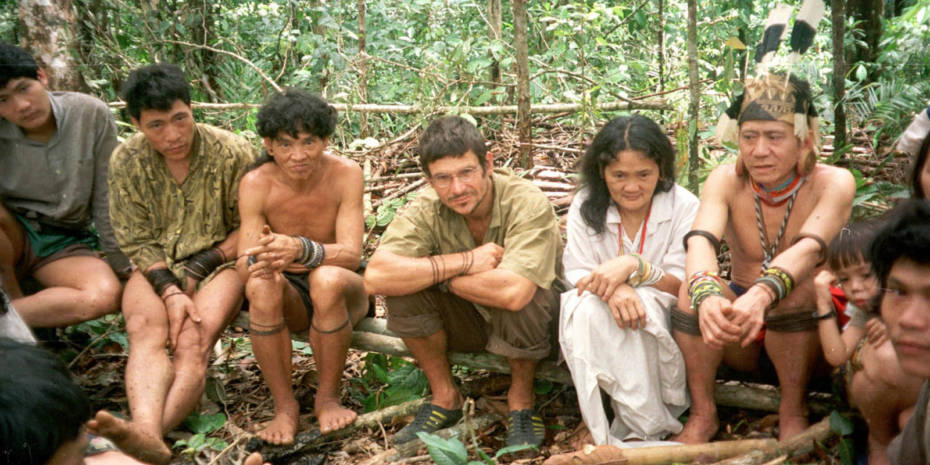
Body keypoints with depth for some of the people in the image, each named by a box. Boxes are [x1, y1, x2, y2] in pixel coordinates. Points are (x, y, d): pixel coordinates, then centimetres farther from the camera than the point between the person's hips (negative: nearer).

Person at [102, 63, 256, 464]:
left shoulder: (234, 153, -9)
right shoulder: (126, 160, -3)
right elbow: (136, 242, -1)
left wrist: (196, 271, -9)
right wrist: (170, 292, -17)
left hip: (218, 263, -1)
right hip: (156, 267, 1)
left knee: (192, 342, -30)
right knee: (146, 331, -31)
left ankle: (154, 430, -50)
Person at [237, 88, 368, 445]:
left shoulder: (345, 174, -19)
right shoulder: (255, 184, -15)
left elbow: (351, 255, -27)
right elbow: (243, 265, -19)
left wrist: (302, 249, -48)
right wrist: (259, 259, -45)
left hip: (345, 291, -1)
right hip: (291, 296, 1)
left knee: (327, 279, -36)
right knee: (261, 285, -33)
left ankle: (328, 397, -14)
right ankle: (284, 405, -16)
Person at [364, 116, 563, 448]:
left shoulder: (528, 204, -28)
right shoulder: (426, 209, -17)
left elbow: (513, 292, -43)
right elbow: (375, 277, -32)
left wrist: (438, 275, -29)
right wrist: (466, 261, -33)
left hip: (533, 321, -3)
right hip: (470, 321, 4)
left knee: (517, 303, -37)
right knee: (404, 286, -21)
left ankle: (521, 397, -5)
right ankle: (444, 397, 0)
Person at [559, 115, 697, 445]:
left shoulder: (683, 206, -9)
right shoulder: (586, 206, -3)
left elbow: (684, 286, -13)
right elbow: (578, 276, -9)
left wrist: (634, 266, -33)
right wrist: (612, 288, -33)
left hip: (665, 322, -2)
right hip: (601, 331, 2)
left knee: (643, 302, -35)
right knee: (586, 307, -32)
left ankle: (640, 431, -23)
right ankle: (651, 426, -26)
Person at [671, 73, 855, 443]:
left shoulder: (833, 184, -15)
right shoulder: (726, 181, -9)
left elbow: (808, 248, -35)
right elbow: (701, 241, -29)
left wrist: (761, 295, -56)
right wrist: (706, 294, -52)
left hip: (807, 330, -1)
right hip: (740, 341, 2)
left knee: (795, 287, -32)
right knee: (694, 288, -27)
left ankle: (793, 411, -13)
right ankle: (702, 412, -12)